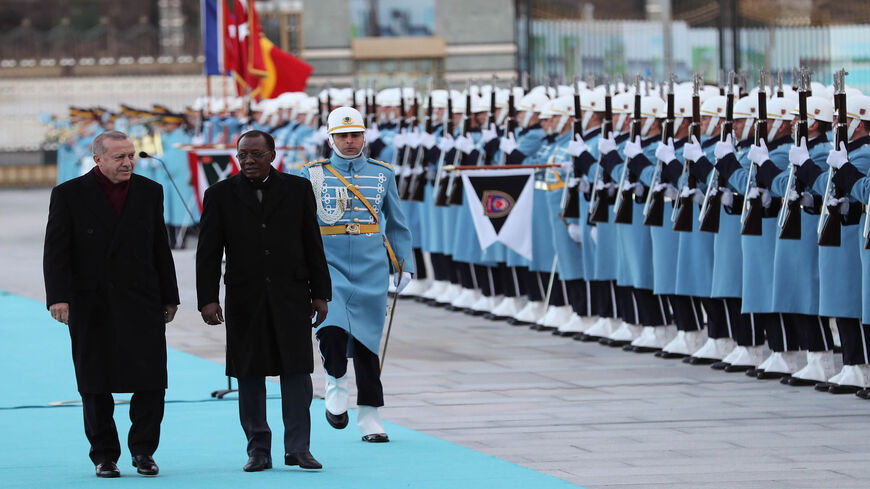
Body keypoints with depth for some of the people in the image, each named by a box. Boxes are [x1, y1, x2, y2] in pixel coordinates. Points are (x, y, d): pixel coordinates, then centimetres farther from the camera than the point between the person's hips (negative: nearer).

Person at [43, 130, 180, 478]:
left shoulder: (150, 192, 8)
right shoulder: (70, 195, -1)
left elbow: (161, 249, 12)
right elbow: (56, 251, -3)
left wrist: (169, 297, 11)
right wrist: (58, 297, -14)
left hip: (142, 303, 2)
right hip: (90, 305, -2)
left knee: (151, 382, -5)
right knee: (96, 387, 4)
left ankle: (143, 450, 10)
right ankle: (104, 455, 14)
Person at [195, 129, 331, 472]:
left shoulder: (297, 189, 6)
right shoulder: (220, 195, 4)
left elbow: (313, 245, 9)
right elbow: (208, 252, 2)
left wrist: (319, 293, 6)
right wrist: (207, 299, -6)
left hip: (291, 297, 0)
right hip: (244, 299, 0)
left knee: (297, 372, -4)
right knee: (250, 376, 2)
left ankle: (297, 449, 1)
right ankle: (258, 450, 9)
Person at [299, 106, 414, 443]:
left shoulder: (382, 174, 10)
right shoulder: (313, 175, 5)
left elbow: (397, 225, 16)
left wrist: (405, 265, 10)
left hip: (371, 267, 2)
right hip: (329, 262, -1)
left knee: (367, 339, 2)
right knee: (332, 327, -23)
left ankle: (369, 415, 10)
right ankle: (336, 382, 5)